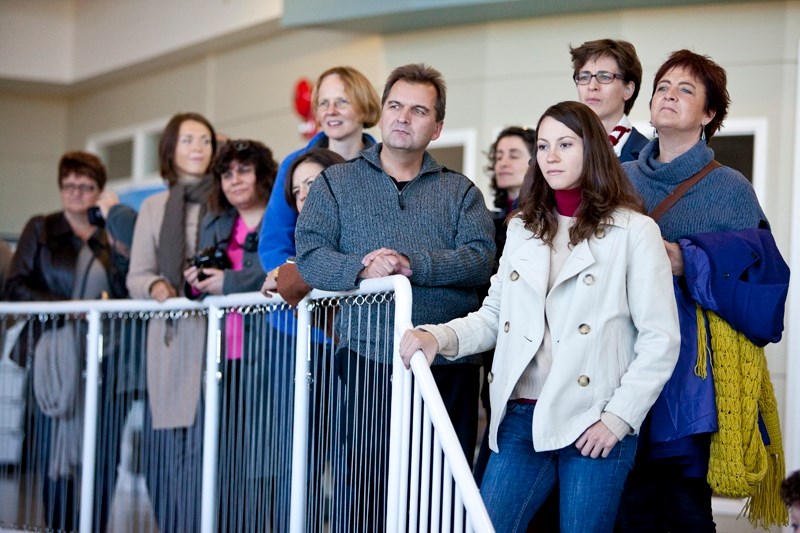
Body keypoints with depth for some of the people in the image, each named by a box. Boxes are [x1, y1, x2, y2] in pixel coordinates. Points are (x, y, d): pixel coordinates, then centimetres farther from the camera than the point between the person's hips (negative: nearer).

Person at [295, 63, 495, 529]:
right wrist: (361, 269, -20)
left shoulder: (461, 192, 14)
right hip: (370, 362, -1)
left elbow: (480, 258, -3)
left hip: (450, 366, 1)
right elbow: (310, 254, 0)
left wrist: (412, 264, -17)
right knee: (371, 491, -2)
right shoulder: (336, 183, 13)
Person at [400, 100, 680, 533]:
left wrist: (618, 417, -10)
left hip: (593, 427, -4)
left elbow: (660, 338, -5)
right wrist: (439, 337, -5)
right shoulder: (522, 229, 16)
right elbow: (494, 316, 14)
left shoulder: (633, 231, -2)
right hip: (521, 418, 4)